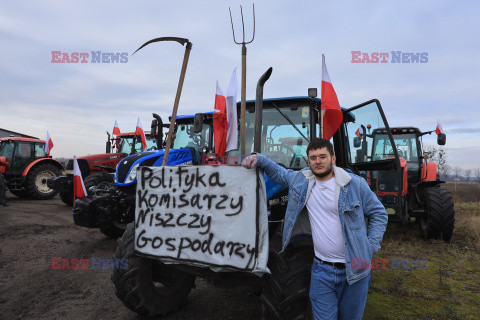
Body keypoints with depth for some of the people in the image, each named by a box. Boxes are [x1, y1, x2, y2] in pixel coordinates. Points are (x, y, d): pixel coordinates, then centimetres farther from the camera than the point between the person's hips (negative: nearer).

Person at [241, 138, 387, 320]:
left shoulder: (356, 184, -7)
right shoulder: (301, 179, 1)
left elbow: (379, 214, 4)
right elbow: (279, 172, 18)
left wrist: (371, 247, -4)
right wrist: (258, 158, 2)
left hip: (355, 269, -1)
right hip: (322, 270, 1)